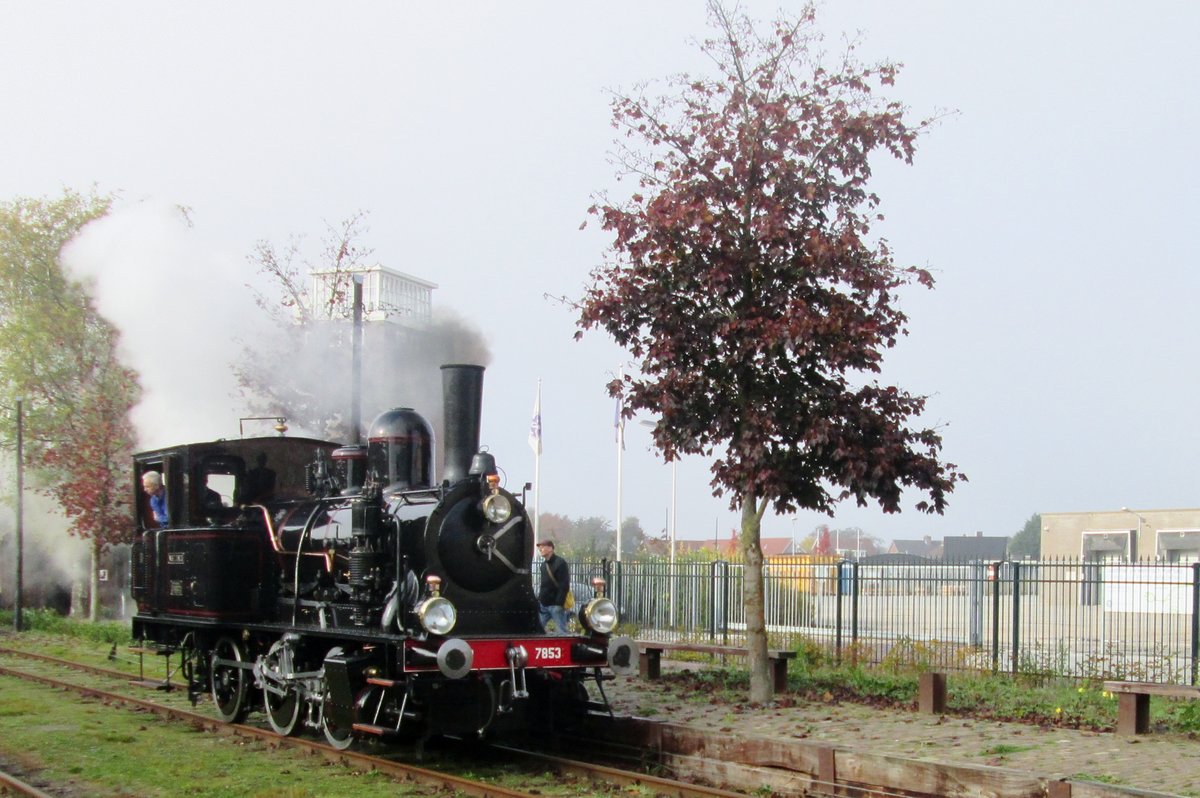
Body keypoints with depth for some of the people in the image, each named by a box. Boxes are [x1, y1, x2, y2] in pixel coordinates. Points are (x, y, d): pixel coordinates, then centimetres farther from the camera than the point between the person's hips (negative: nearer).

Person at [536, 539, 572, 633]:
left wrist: (559, 603, -21)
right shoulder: (544, 564, 15)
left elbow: (564, 586, -17)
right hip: (544, 604, 8)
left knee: (562, 631, -6)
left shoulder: (560, 563, -11)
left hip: (555, 604, -8)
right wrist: (539, 600, 13)